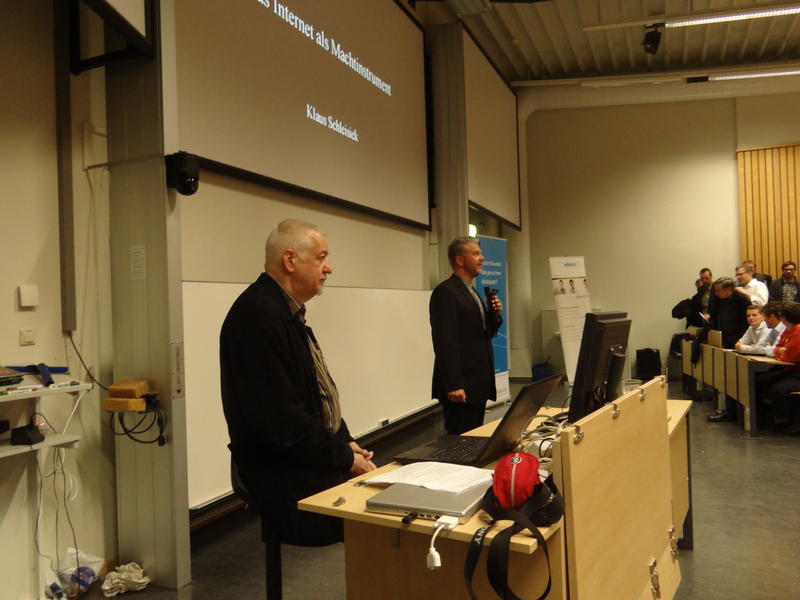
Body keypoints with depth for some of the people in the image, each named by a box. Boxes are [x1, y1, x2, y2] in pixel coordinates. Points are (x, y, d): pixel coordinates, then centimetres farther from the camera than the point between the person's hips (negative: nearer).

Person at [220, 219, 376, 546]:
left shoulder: (287, 312, 14)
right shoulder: (260, 315, -19)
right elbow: (281, 418, -22)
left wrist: (346, 443, 6)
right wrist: (345, 458, -13)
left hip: (315, 457, 10)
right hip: (288, 478, -9)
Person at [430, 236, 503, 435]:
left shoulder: (471, 292, 17)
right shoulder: (445, 292, -13)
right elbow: (444, 342, -19)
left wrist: (494, 314, 4)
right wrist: (453, 385, -23)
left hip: (478, 383, 9)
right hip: (460, 387, -9)